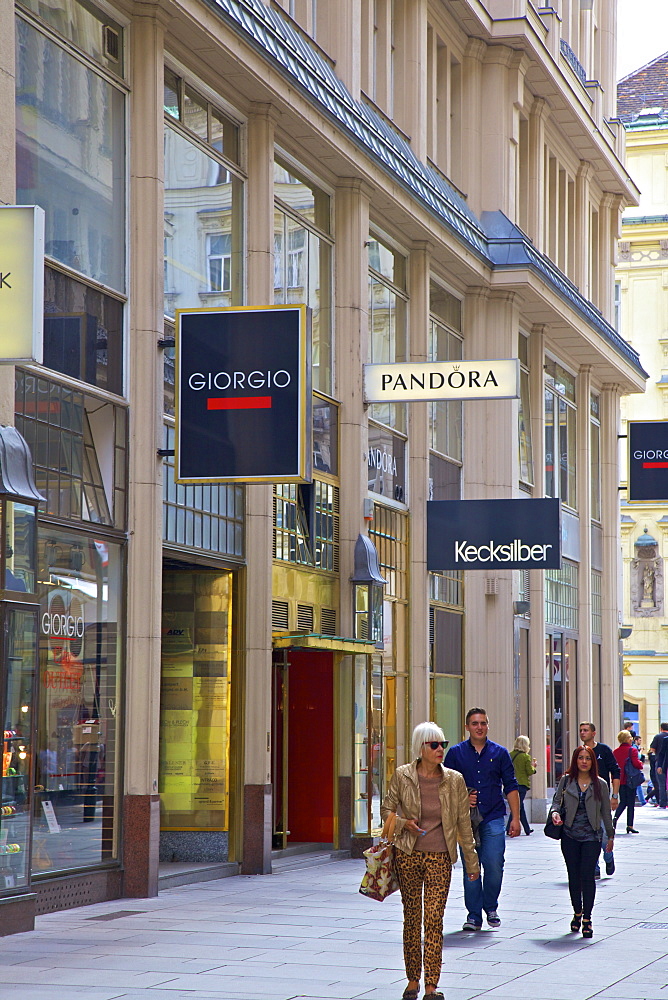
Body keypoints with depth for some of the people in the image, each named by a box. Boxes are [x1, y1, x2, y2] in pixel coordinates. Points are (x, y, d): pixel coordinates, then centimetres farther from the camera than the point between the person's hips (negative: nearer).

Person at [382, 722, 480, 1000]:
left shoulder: (454, 780, 0)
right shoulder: (402, 776, -2)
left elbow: (464, 824, 6)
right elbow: (386, 810, 9)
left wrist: (472, 861, 8)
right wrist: (403, 823, -11)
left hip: (440, 857, 0)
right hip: (408, 854, 0)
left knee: (434, 919, -6)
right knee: (411, 917, 8)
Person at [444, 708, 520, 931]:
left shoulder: (499, 753, 8)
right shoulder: (456, 753, 6)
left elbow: (511, 787, 9)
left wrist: (515, 818, 3)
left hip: (493, 818, 0)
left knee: (494, 866, -6)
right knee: (470, 868, 0)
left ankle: (491, 907, 17)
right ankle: (474, 915, 10)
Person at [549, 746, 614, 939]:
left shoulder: (600, 784, 3)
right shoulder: (566, 781, 4)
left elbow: (606, 812, 10)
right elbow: (557, 800, 10)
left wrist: (610, 835, 14)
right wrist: (555, 812, -13)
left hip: (591, 837, -1)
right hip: (570, 836, 1)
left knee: (587, 874, -10)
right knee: (573, 875, 7)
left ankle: (587, 918, -6)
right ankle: (577, 913, 24)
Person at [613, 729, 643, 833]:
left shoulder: (615, 752, 5)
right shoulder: (632, 750, -11)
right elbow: (636, 763, -20)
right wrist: (641, 765, 1)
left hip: (620, 781, 5)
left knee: (623, 802, 13)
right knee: (631, 803, 4)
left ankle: (615, 818, -11)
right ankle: (630, 825, 4)